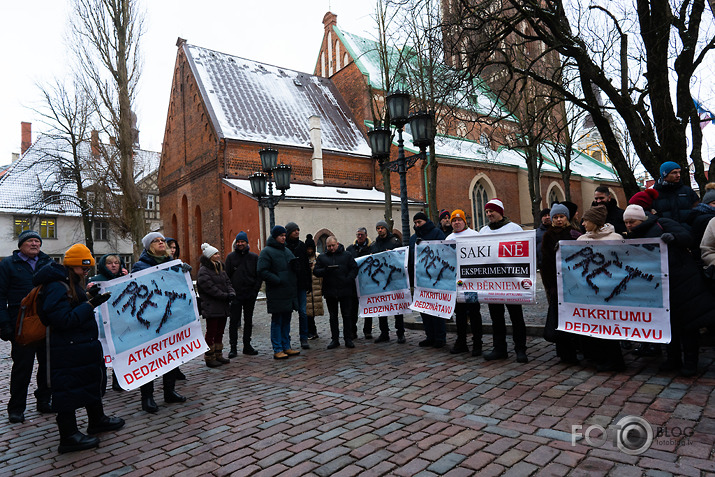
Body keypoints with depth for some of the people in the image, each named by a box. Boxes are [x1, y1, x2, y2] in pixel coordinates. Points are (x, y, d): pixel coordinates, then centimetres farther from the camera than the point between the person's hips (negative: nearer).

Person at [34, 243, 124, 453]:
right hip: (66, 351, -11)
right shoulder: (56, 287, -19)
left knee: (92, 380, 20)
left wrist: (92, 299, 9)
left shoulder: (72, 284, 12)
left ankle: (97, 420, 36)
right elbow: (64, 320, -26)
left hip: (83, 346, 11)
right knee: (68, 388, -1)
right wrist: (90, 304, -26)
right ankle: (68, 437, 11)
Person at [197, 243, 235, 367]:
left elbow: (227, 282, 14)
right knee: (211, 333, -1)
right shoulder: (203, 271, -11)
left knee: (220, 332, 15)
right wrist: (225, 296, -20)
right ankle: (209, 358, 8)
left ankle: (218, 355, 26)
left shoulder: (220, 267, 16)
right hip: (211, 308, -8)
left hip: (223, 307, 8)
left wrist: (231, 293, -5)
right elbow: (210, 288, -19)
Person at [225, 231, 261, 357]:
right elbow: (227, 275, 2)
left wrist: (255, 290, -4)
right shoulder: (231, 257, 3)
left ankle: (247, 346, 19)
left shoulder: (254, 257, 5)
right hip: (235, 295, -2)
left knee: (248, 321, 10)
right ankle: (233, 347, 6)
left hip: (250, 295, 2)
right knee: (234, 321, -1)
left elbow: (259, 275, 5)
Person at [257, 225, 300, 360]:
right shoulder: (267, 251, -7)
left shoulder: (287, 250, 17)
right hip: (277, 294, -8)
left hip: (289, 292, 8)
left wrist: (295, 264, 0)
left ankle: (286, 347, 23)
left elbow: (296, 267, 24)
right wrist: (278, 280, -18)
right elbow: (262, 271, -15)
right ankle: (277, 350, 7)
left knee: (286, 321, 14)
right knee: (277, 322, 0)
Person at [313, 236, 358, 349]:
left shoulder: (346, 255, 5)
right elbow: (315, 271, 3)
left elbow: (354, 268, 3)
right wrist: (326, 270, -16)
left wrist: (348, 279, -11)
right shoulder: (322, 257, 8)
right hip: (330, 291, 2)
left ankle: (348, 339, 14)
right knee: (333, 317, 9)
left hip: (345, 291, -1)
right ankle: (335, 339, 18)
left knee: (347, 316, 4)